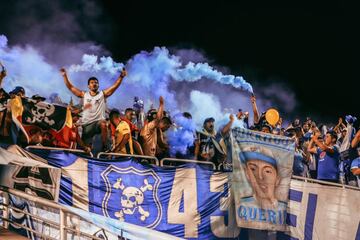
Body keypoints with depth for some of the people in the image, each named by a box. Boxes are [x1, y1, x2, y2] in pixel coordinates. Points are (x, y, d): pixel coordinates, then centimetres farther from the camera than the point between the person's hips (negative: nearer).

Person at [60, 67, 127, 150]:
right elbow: (70, 87, 11)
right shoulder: (84, 95, 12)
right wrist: (65, 76, 3)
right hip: (87, 124, 3)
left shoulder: (103, 94, 7)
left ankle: (105, 147, -31)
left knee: (103, 124, -37)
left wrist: (121, 76, -17)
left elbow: (115, 86, -4)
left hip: (98, 121, -3)